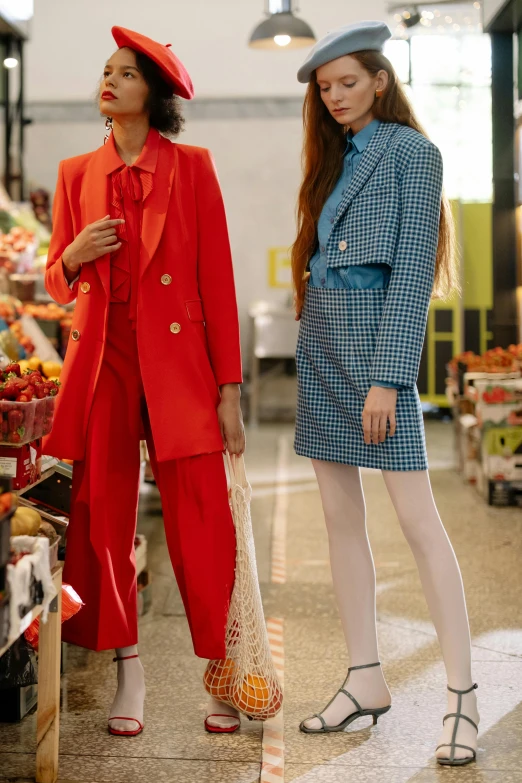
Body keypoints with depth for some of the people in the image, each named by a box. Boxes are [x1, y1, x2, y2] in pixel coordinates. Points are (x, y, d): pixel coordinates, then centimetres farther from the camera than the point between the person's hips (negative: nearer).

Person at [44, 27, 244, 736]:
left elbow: (217, 279, 0)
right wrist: (74, 255, -8)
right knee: (102, 516, 2)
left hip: (178, 360, -2)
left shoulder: (192, 167, 3)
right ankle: (129, 672, 16)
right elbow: (58, 279, 17)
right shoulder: (77, 175, 11)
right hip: (102, 359, 3)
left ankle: (221, 675, 8)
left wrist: (229, 387, -4)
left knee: (201, 519, -5)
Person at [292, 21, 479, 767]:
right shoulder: (335, 161, 17)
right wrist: (313, 344, 9)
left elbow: (412, 269, -12)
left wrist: (387, 377, -18)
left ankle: (462, 692, -2)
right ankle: (366, 681, 15)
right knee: (341, 517, 7)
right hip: (321, 339, 8)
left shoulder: (411, 152, -4)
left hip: (375, 337, -8)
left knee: (416, 517, -9)